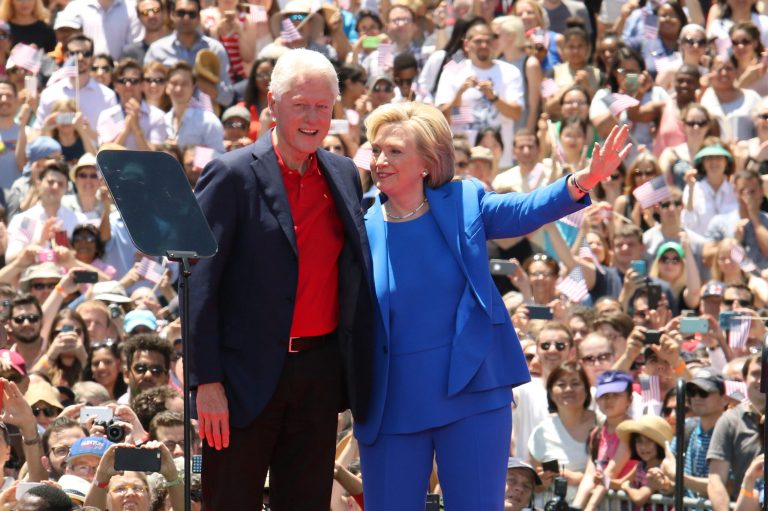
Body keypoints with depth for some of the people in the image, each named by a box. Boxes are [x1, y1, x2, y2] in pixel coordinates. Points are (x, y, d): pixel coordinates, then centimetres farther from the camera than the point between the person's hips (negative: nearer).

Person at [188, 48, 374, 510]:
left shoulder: (344, 176, 10)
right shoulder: (232, 176, -7)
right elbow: (200, 286, -9)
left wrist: (361, 371, 9)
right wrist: (206, 381, -14)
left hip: (321, 370, 5)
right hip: (248, 375, -5)